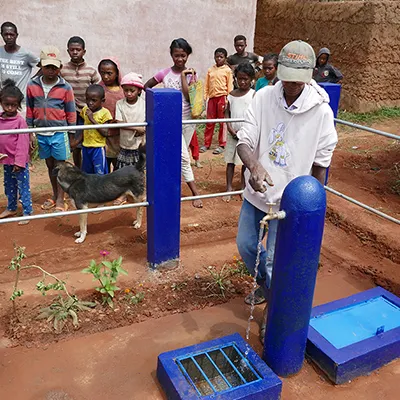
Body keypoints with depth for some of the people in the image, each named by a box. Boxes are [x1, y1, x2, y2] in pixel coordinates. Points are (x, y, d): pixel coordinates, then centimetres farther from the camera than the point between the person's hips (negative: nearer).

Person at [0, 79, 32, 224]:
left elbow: (23, 143, -16)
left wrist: (19, 162, -17)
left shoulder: (20, 121, -15)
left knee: (23, 187, 2)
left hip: (19, 161, -7)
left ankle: (27, 212, 11)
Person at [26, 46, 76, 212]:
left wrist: (71, 134, 0)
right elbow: (29, 111, 8)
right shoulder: (32, 86, 1)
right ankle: (54, 195, 29)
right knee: (50, 166, 15)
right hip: (41, 133, 3)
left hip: (59, 133, -3)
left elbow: (71, 113, -1)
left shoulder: (65, 87, -6)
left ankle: (60, 199, 13)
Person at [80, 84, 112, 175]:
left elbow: (105, 133, -20)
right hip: (86, 147, 6)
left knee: (100, 174, 0)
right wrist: (78, 140, 8)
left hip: (98, 148, -6)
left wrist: (92, 119, -23)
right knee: (87, 173, 18)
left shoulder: (104, 113, -13)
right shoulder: (85, 110, 3)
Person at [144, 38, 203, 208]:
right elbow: (146, 87, 10)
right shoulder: (164, 73, -3)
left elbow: (189, 97, -13)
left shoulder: (190, 73, -1)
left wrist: (183, 75, -13)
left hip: (188, 120, 2)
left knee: (177, 157, 13)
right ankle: (195, 193, -4)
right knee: (184, 157, -10)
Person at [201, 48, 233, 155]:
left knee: (222, 122, 2)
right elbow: (206, 85, 14)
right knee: (209, 122, 6)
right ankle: (206, 144, 14)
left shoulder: (227, 70, 1)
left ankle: (222, 145, 9)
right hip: (212, 98, 4)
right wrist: (204, 98, 6)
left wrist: (227, 101, -8)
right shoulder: (210, 70, 11)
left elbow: (230, 86, -1)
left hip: (222, 97, -3)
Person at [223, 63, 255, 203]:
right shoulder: (232, 94, 6)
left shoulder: (254, 94, -4)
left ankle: (243, 187, 19)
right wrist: (230, 129, -8)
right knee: (230, 161, 5)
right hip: (233, 133, 3)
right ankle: (229, 188, 11)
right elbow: (227, 113, 6)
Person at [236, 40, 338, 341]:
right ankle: (265, 286, 48)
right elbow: (245, 140, -14)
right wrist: (254, 165, -37)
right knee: (246, 245, 18)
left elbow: (320, 165, -7)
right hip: (257, 192, 4)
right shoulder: (263, 98, -10)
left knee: (275, 262, 3)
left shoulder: (321, 111, -15)